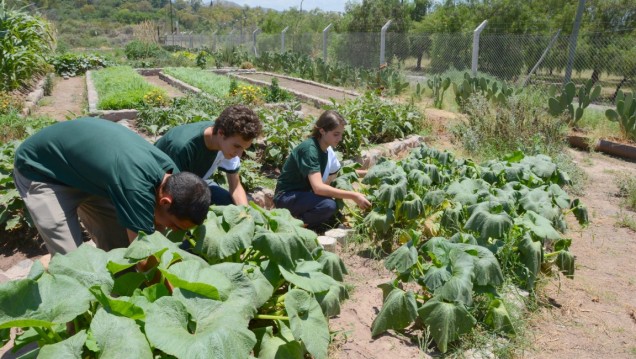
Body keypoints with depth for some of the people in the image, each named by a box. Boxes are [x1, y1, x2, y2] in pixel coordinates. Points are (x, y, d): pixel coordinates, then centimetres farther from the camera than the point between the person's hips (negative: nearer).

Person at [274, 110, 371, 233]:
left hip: (305, 194, 9)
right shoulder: (309, 149, -24)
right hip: (287, 197, -9)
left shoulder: (328, 150, 1)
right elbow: (318, 187, -34)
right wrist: (353, 196, -34)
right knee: (328, 205, -32)